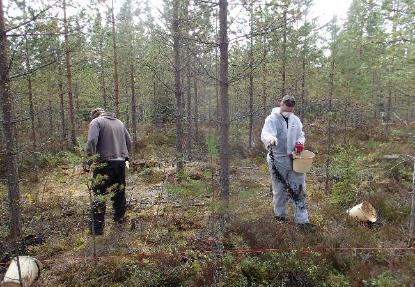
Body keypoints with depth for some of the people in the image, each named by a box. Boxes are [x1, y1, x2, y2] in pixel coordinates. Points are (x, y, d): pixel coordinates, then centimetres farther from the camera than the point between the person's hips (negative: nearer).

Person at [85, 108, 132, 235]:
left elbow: (92, 141, -18)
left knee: (99, 195, 4)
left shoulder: (95, 122, -2)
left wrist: (89, 160, -13)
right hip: (121, 163, 6)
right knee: (119, 193, 19)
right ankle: (119, 219, 33)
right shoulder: (119, 122, 16)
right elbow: (129, 142, 15)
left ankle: (98, 227, 9)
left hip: (105, 163, -6)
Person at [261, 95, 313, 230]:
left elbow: (300, 135, 19)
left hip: (294, 159, 5)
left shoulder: (295, 120, 8)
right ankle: (280, 214, 31)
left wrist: (300, 143, -5)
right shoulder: (272, 119, -10)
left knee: (299, 189, 4)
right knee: (279, 189, 10)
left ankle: (302, 219, 11)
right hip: (278, 160, -4)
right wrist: (270, 139, -52)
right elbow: (265, 133, -28)